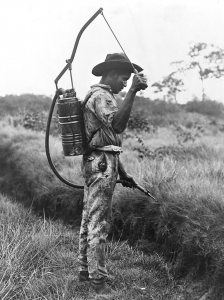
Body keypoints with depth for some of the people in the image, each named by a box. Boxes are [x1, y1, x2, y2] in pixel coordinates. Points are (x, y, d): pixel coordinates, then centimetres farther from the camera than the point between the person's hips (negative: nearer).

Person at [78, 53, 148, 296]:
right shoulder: (101, 96, -12)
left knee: (89, 219, 15)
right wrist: (133, 92, -40)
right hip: (102, 164, -11)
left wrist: (122, 172, 23)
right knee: (99, 223, -6)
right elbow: (117, 125, -33)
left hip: (94, 163, 11)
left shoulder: (98, 95, 21)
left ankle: (85, 270, 24)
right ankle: (98, 280, -1)